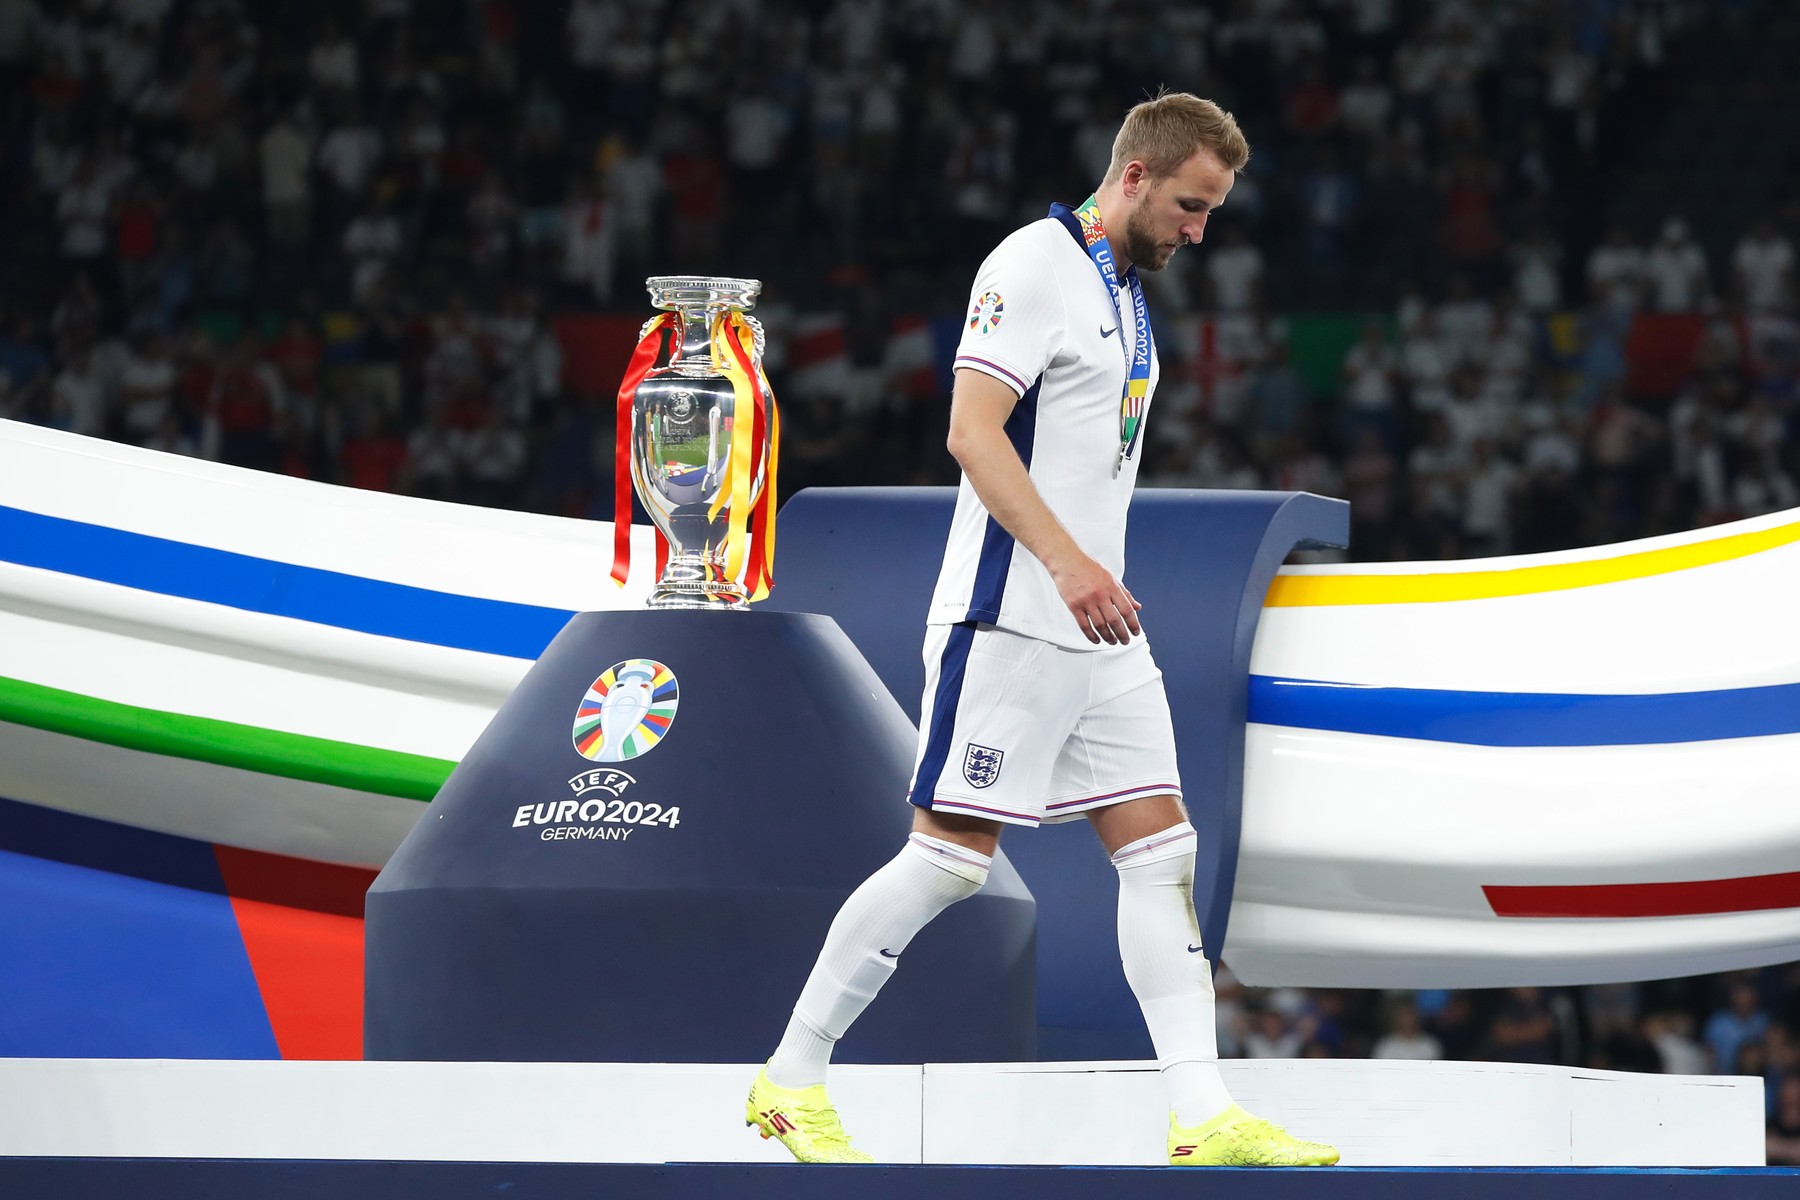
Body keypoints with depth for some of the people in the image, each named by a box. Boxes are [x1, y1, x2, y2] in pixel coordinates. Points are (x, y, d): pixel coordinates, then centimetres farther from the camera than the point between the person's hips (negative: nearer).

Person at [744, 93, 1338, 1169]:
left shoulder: (1127, 288, 18)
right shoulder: (1034, 266, -11)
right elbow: (973, 428, -20)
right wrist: (1066, 560, -29)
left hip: (1099, 631, 9)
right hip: (1010, 622, -9)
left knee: (1159, 847, 2)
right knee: (953, 854, -8)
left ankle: (1202, 1117, -1)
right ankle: (792, 1080, 2)